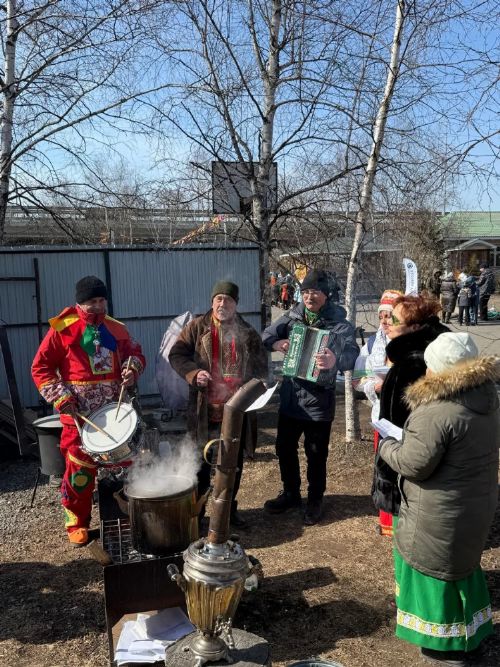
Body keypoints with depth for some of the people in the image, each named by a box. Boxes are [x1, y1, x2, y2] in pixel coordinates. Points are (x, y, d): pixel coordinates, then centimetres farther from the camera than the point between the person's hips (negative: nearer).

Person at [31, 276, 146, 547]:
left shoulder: (116, 329, 5)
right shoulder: (63, 329, -5)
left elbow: (136, 353, 16)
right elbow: (40, 367, -3)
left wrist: (132, 368, -8)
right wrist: (61, 398, -13)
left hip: (115, 411, 4)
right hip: (79, 413, -3)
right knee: (80, 468, 1)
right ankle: (76, 522, 19)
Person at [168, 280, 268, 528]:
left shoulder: (248, 333, 6)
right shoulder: (197, 327, 1)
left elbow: (261, 367, 8)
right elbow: (176, 354, -1)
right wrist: (194, 373, -18)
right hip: (205, 410, -2)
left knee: (234, 464, 14)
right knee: (201, 463, 8)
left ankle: (229, 507, 31)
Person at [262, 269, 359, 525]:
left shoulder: (339, 323, -13)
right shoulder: (293, 316, 0)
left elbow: (352, 354, -27)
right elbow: (267, 334, 4)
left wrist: (336, 361, -50)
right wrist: (275, 343, -21)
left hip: (319, 400, -4)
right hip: (290, 396, 4)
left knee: (316, 454, 10)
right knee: (284, 447, 17)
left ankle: (315, 500, 33)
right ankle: (290, 493, 39)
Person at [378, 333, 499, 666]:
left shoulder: (437, 411, -29)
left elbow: (414, 465, -24)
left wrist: (388, 446, -4)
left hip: (442, 512, -8)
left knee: (436, 569, 12)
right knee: (461, 563, 26)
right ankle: (472, 634, 43)